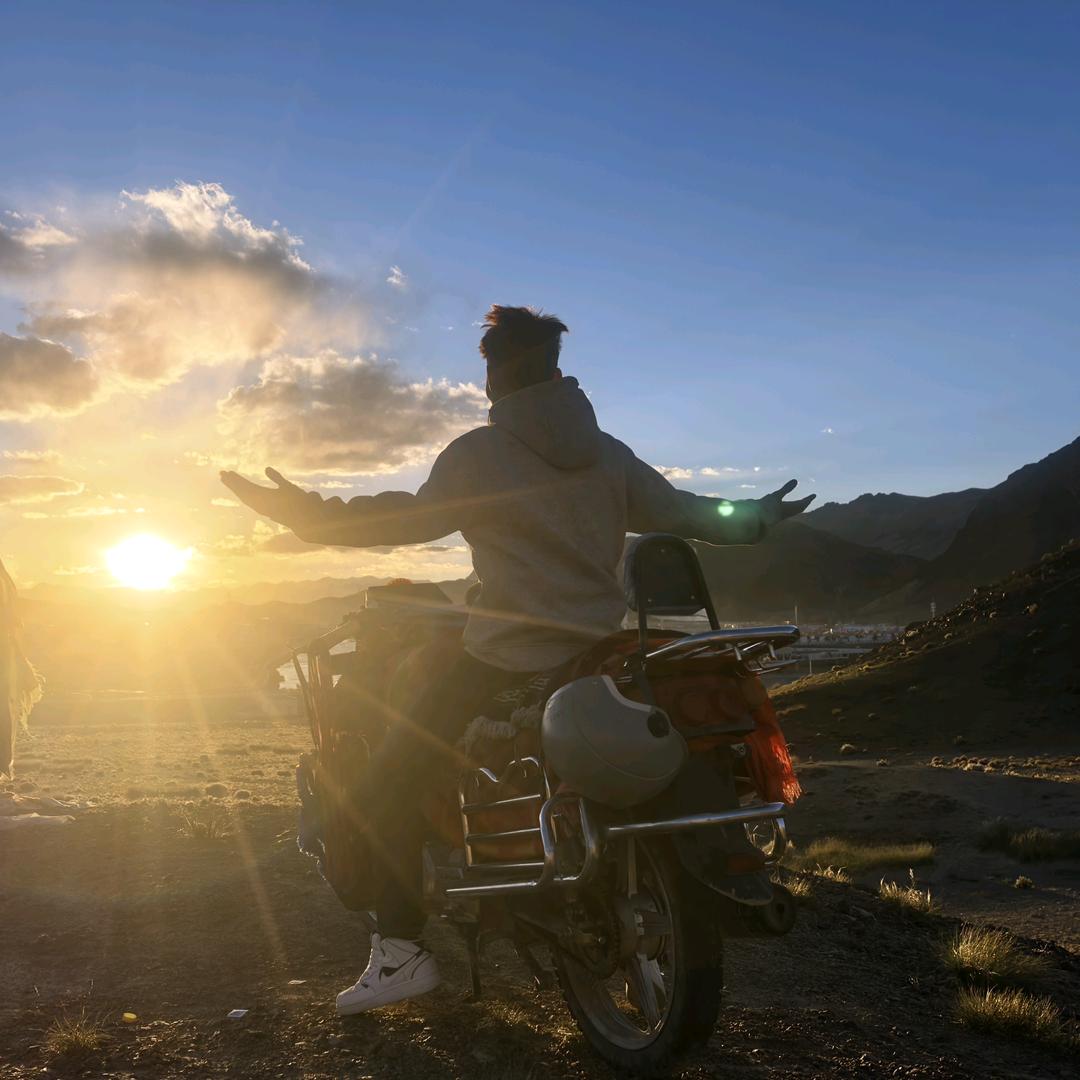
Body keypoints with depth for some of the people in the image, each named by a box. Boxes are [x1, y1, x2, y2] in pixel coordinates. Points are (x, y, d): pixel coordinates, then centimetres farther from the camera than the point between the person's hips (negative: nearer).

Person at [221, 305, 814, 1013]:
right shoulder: (607, 453, 10)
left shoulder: (480, 452, -5)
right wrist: (756, 519, 28)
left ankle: (403, 948, -3)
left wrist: (306, 514, -10)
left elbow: (412, 518, -15)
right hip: (601, 653, 6)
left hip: (509, 658, -6)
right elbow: (681, 512, 12)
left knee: (396, 775, 3)